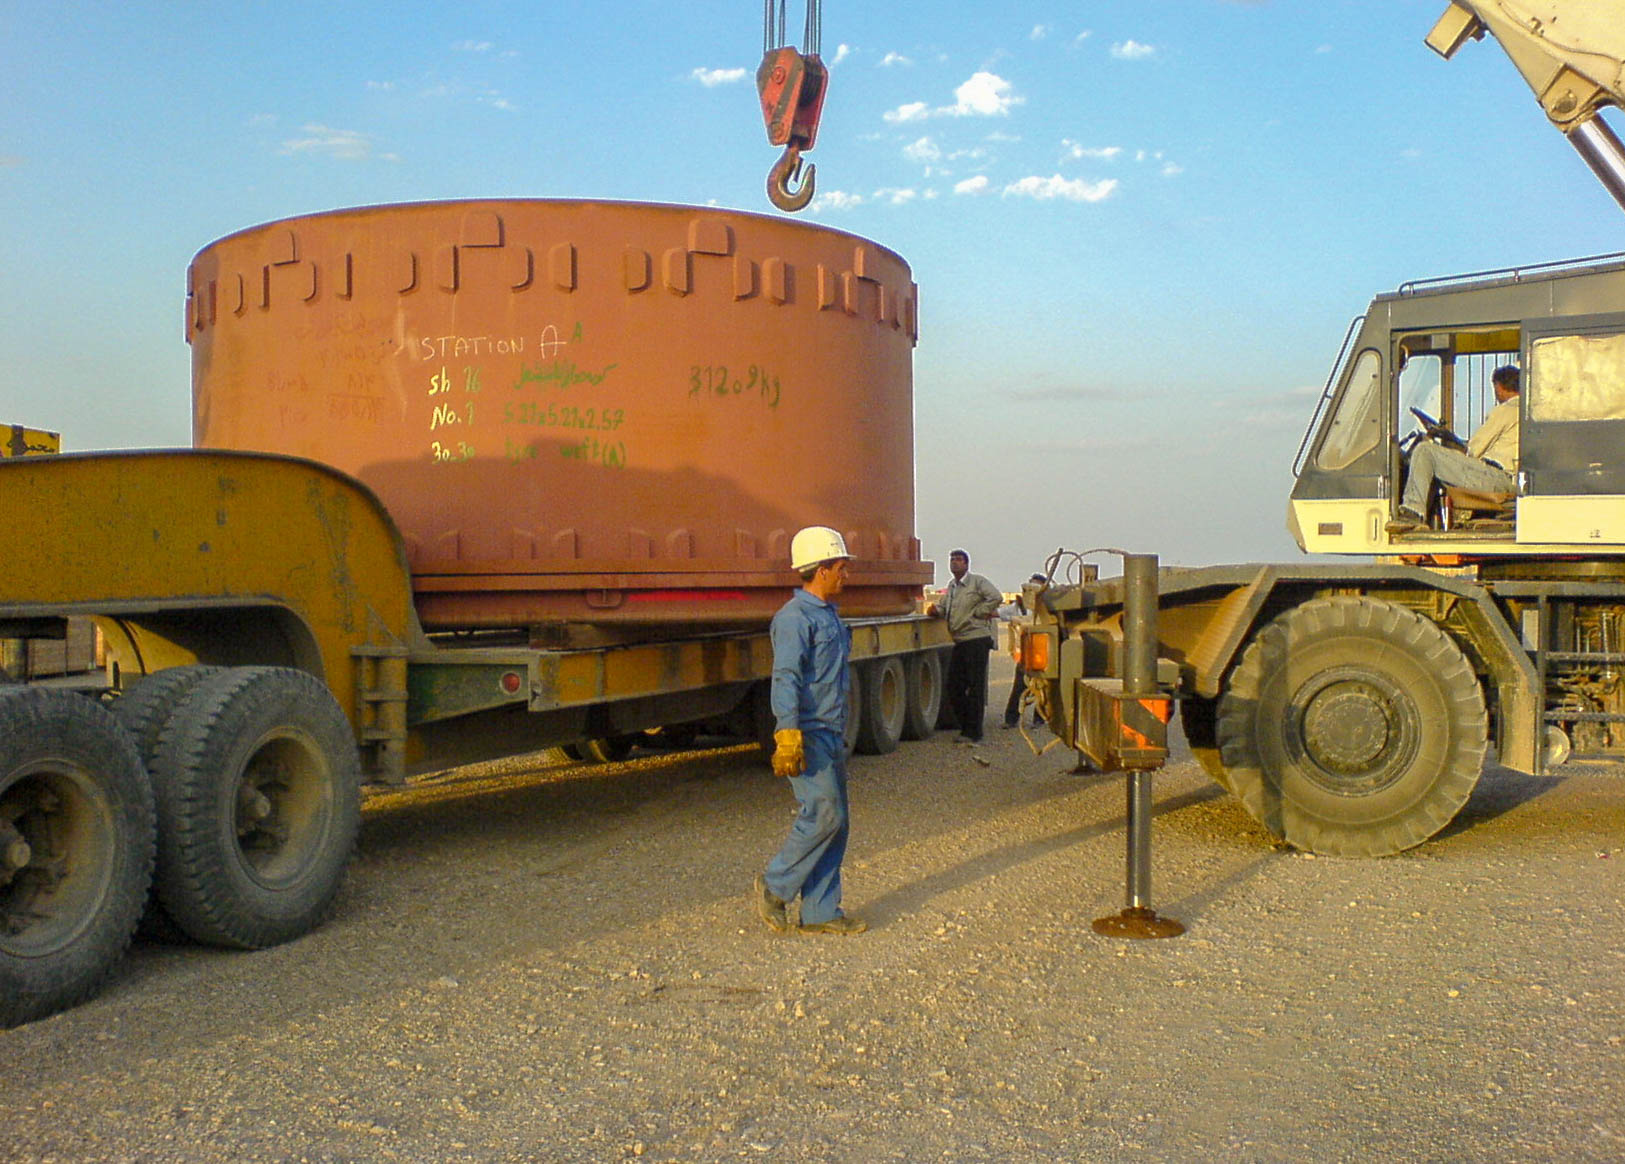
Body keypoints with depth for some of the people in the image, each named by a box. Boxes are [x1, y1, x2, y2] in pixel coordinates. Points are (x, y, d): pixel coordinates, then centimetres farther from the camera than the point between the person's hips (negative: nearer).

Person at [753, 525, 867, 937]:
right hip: (808, 734, -9)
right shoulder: (795, 618, -13)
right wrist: (788, 739, -26)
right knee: (823, 814, -12)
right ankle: (774, 886, 5)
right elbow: (785, 679, -20)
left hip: (831, 734, 9)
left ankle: (821, 913, 13)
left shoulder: (828, 615, 17)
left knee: (835, 823, 8)